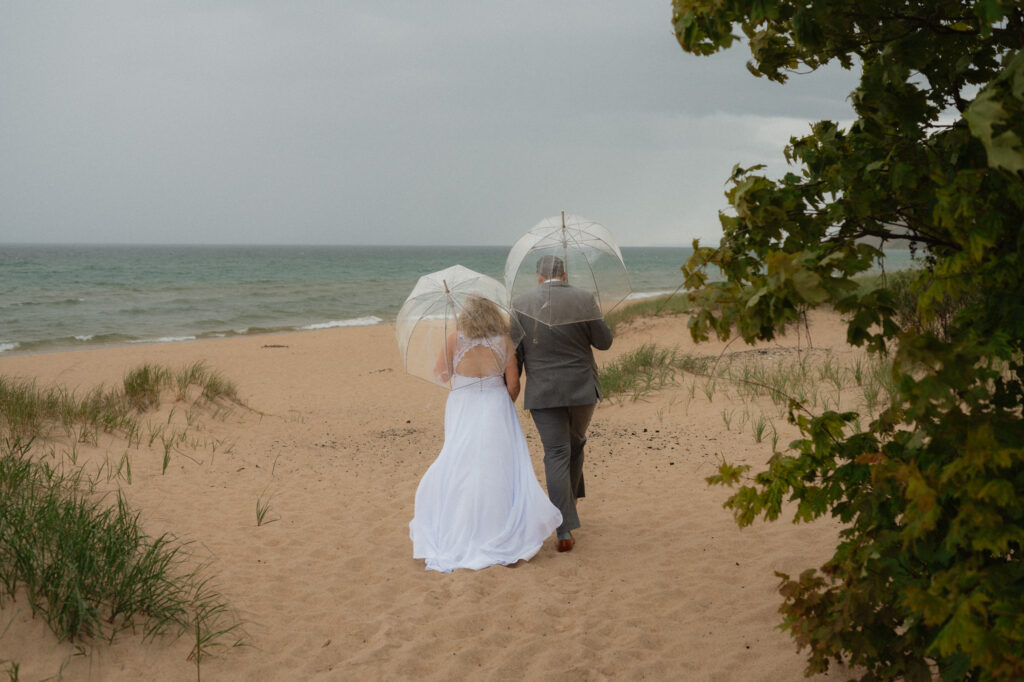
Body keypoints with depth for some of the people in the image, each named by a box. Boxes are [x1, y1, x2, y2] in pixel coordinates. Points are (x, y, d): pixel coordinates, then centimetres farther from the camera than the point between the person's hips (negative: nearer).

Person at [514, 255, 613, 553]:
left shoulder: (521, 305, -3)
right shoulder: (583, 299, -5)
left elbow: (514, 354, -3)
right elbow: (604, 341, -1)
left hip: (543, 392, 0)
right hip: (582, 388, 1)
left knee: (556, 454, 1)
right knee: (575, 443, 24)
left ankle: (564, 530, -5)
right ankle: (568, 502, 32)